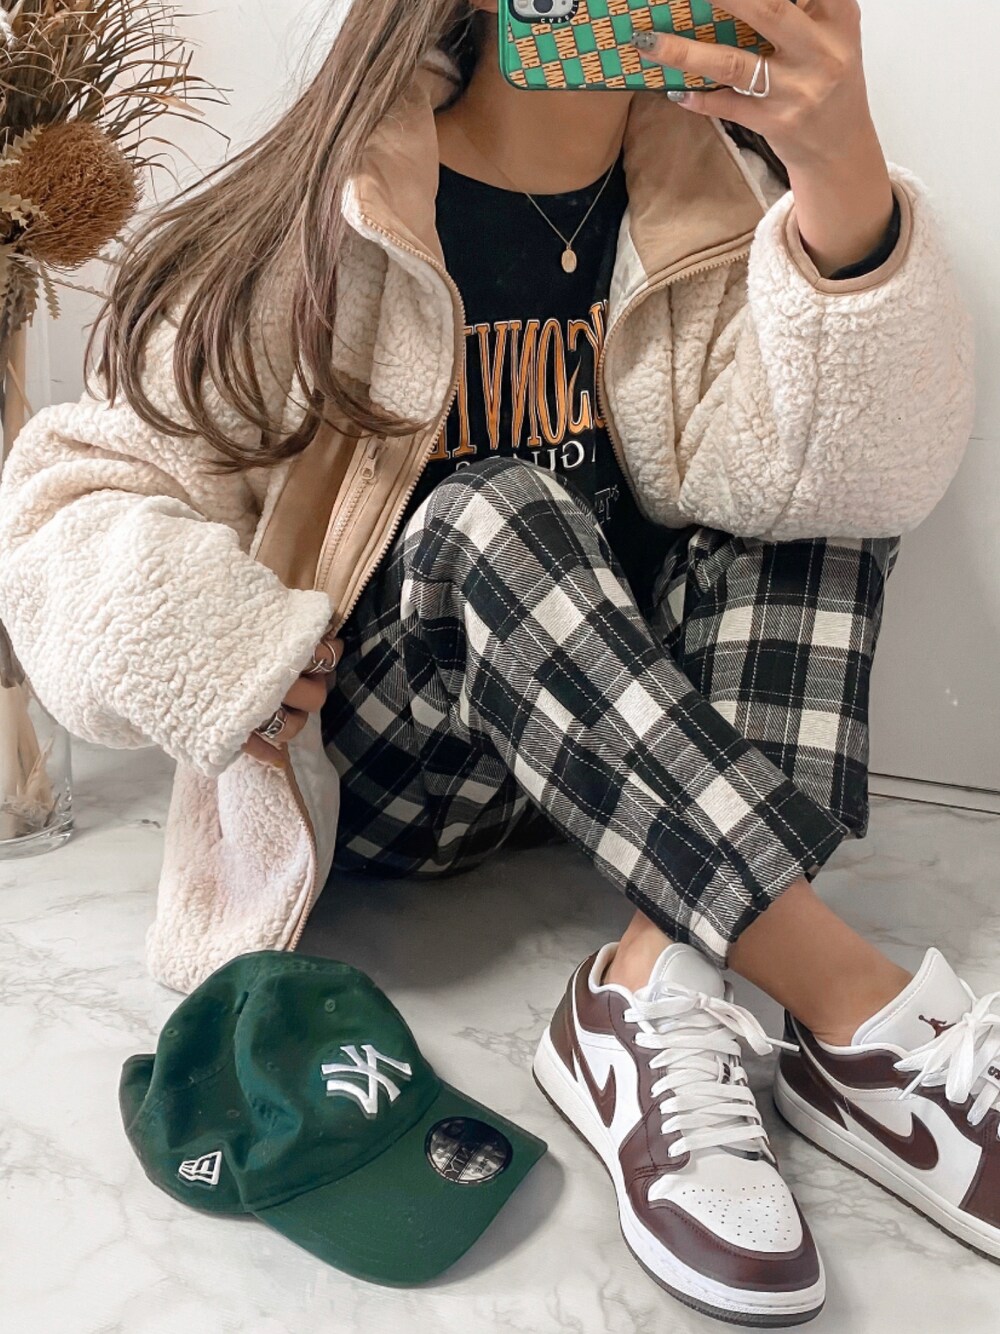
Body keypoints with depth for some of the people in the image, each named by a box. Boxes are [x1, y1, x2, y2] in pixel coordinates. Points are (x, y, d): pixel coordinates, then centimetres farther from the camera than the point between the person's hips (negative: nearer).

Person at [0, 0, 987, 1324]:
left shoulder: (720, 193, -2)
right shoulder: (330, 230, -10)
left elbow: (864, 472, -21)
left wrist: (841, 169, -35)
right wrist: (239, 664, -23)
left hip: (621, 741, 4)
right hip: (372, 767, -3)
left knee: (816, 476, -17)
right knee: (493, 512, -30)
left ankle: (652, 987, -33)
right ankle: (859, 1009, -35)